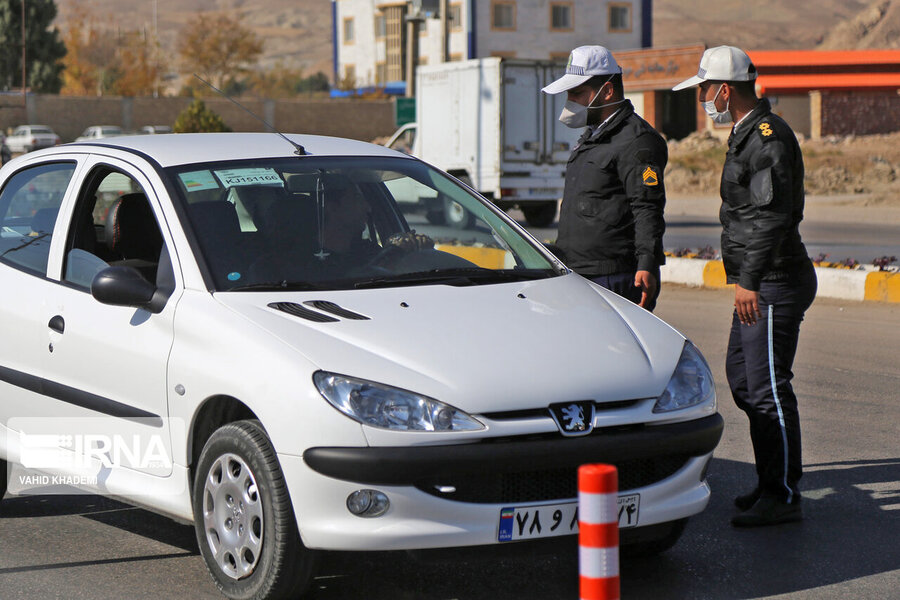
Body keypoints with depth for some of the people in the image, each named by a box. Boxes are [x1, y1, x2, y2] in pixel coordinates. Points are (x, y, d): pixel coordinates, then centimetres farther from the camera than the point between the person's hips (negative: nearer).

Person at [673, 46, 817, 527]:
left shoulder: (768, 136, -16)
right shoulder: (745, 134, 17)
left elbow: (772, 215, -25)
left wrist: (748, 280, -28)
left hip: (774, 283, -11)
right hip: (757, 283, 11)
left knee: (768, 387, -7)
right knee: (741, 377, 16)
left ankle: (783, 497, -1)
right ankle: (771, 481, 25)